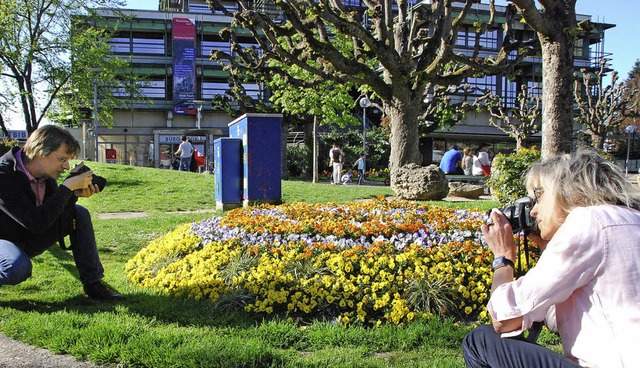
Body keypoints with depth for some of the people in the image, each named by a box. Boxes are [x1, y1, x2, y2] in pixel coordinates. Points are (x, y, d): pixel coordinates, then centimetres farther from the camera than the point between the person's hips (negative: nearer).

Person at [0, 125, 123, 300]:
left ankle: (93, 284, -4)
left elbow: (54, 214, 0)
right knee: (18, 268, -39)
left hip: (29, 240, 7)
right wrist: (67, 187, -32)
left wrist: (74, 193, -19)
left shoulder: (45, 173, -7)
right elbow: (37, 223, -35)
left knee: (79, 215, -7)